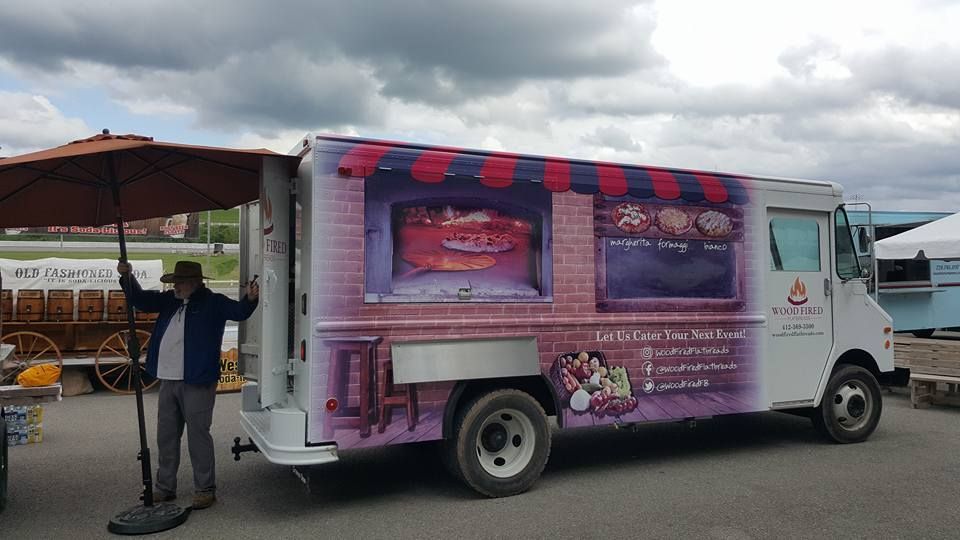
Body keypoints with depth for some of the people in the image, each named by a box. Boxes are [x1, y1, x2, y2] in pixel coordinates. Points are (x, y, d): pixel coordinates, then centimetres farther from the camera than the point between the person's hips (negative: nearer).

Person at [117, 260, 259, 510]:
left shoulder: (213, 303, -4)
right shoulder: (169, 301, 13)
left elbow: (238, 311, -16)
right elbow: (140, 299, 18)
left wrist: (250, 299, -36)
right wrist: (127, 277, 4)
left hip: (197, 382, -7)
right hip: (168, 380, 7)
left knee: (198, 435, -2)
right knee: (166, 435, 15)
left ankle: (205, 489, 8)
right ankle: (164, 487, 28)